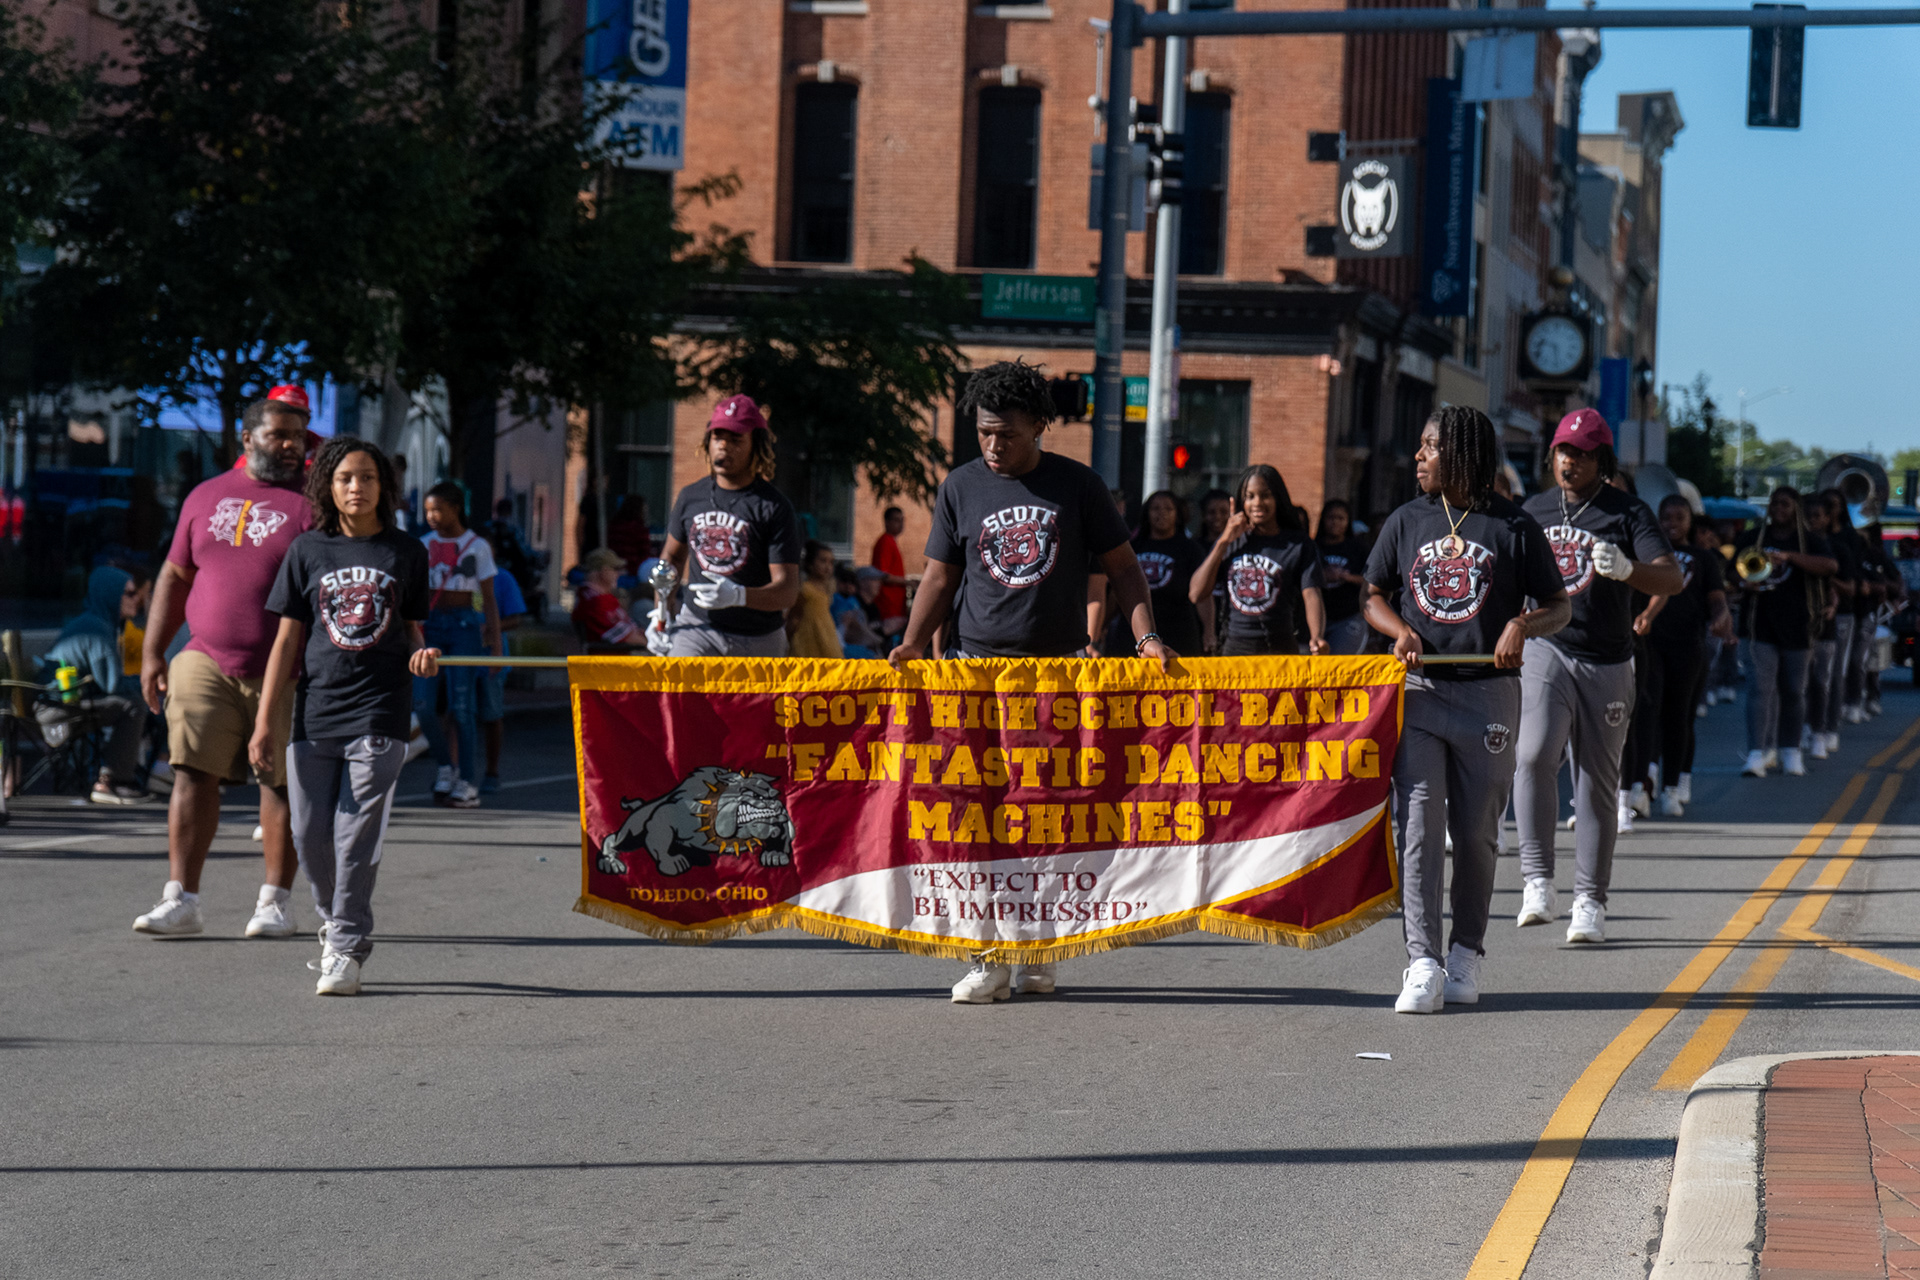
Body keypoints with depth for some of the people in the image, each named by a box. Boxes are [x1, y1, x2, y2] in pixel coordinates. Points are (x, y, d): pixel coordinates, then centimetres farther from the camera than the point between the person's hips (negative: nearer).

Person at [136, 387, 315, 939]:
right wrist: (152, 654, 11)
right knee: (193, 773, -4)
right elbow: (174, 576, 17)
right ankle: (181, 900, -1)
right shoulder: (207, 496, 13)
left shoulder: (312, 502, 1)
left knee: (281, 783, 1)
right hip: (206, 661, 3)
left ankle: (274, 902, 11)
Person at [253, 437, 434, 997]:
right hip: (315, 713, 2)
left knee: (357, 834, -7)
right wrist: (264, 721, 3)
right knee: (310, 836, 5)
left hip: (379, 713, -2)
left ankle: (346, 950, -1)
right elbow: (288, 640, 7)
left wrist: (423, 655, -10)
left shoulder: (405, 552, 6)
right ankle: (334, 924, 27)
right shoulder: (308, 551, 6)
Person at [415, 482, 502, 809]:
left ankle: (469, 783, 1)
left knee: (461, 705, -6)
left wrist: (495, 642, -3)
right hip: (431, 623, 3)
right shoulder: (425, 546, 9)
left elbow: (489, 599, 2)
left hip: (465, 625, -3)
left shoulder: (477, 547, 0)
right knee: (422, 702, -7)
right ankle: (445, 766, 12)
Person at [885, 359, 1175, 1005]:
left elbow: (1122, 567, 9)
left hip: (1059, 669, 0)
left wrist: (1146, 636, -5)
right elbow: (940, 577, 12)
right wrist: (912, 643, -3)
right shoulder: (961, 487, 7)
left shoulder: (1077, 485, 5)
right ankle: (990, 957, -4)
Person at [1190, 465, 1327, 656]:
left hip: (1280, 649, -2)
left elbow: (1311, 595, -12)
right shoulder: (1231, 540, 10)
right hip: (1234, 649, 2)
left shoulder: (1298, 545, 1)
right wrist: (1223, 543, -3)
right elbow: (1196, 594, 3)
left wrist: (1317, 637, -32)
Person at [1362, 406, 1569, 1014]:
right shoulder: (1406, 523, 10)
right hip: (1417, 690, 2)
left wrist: (1522, 626, -14)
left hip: (1487, 694, -2)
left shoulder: (1514, 528, 2)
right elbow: (1373, 597, 16)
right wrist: (1399, 629, -5)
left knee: (1475, 831, 5)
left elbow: (1557, 606, 7)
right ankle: (1422, 964, -9)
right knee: (1419, 825, -8)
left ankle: (1467, 953, 22)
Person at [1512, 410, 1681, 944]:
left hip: (1607, 664, -1)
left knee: (1598, 782, 3)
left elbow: (1672, 578, -14)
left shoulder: (1627, 513, -2)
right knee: (1534, 754, -23)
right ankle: (1537, 880, -20)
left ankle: (1589, 901, 11)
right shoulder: (1534, 510, 10)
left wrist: (1627, 569, -33)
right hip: (1544, 650, 1)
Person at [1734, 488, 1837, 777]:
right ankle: (1757, 754, -16)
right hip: (1762, 627, 1)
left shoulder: (1810, 541, 2)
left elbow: (1831, 566, -16)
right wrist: (1745, 584, -5)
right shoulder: (1754, 539, 11)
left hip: (1797, 628, -1)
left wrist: (1789, 556, -26)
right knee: (1759, 689, -11)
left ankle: (1790, 751, 22)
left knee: (1793, 692, 8)